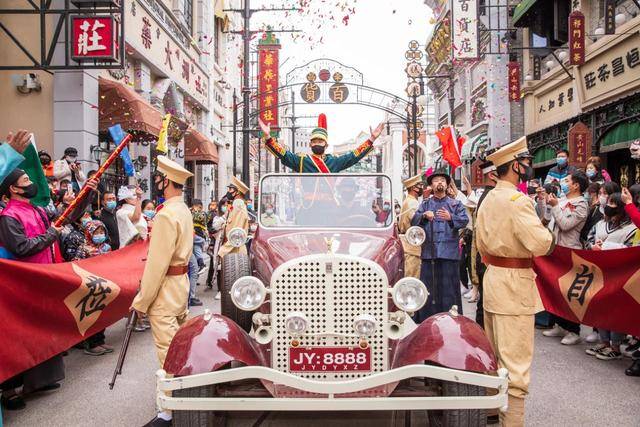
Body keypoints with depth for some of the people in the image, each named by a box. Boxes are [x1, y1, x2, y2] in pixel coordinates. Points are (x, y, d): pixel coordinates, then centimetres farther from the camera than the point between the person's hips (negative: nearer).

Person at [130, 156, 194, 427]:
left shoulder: (166, 214, -20)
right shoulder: (184, 210, 10)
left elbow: (156, 263, -21)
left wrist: (142, 301, -14)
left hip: (165, 287, -10)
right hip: (181, 281, 10)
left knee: (167, 349, -3)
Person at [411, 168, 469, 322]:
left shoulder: (456, 204, 12)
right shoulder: (425, 204, 16)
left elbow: (464, 220, -3)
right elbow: (413, 221, 4)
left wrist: (450, 217, -22)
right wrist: (424, 215, -16)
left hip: (449, 252, -1)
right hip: (429, 252, 1)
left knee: (449, 287, -2)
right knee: (428, 288, 2)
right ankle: (426, 320, 10)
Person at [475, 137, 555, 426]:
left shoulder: (488, 199, 12)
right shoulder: (517, 200, -17)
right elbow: (541, 244, -24)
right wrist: (549, 235, -4)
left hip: (492, 278, 9)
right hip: (514, 283, -9)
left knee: (493, 355, 19)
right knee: (516, 362, -3)